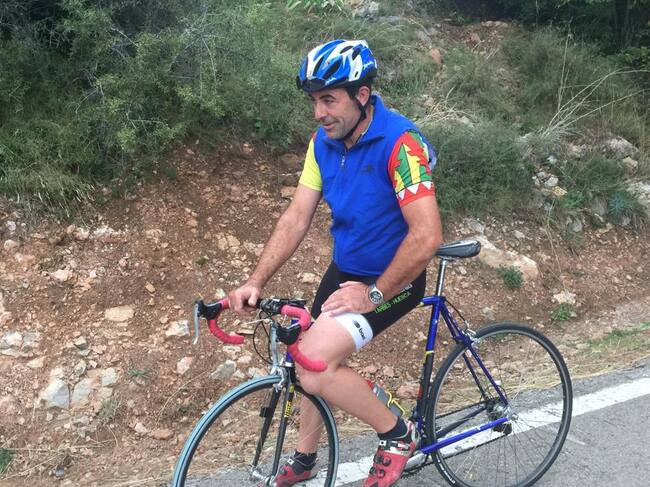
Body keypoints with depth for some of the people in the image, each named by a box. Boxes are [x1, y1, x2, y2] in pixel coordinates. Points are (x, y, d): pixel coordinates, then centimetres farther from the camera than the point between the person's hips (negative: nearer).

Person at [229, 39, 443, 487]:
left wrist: (373, 294, -22)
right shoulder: (324, 142, -3)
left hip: (392, 279, -7)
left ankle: (397, 434, 3)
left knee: (315, 365, -22)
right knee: (314, 363, 15)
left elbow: (427, 236, -29)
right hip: (345, 270, 7)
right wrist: (256, 282, -9)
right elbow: (297, 217, -1)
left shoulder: (400, 143, -26)